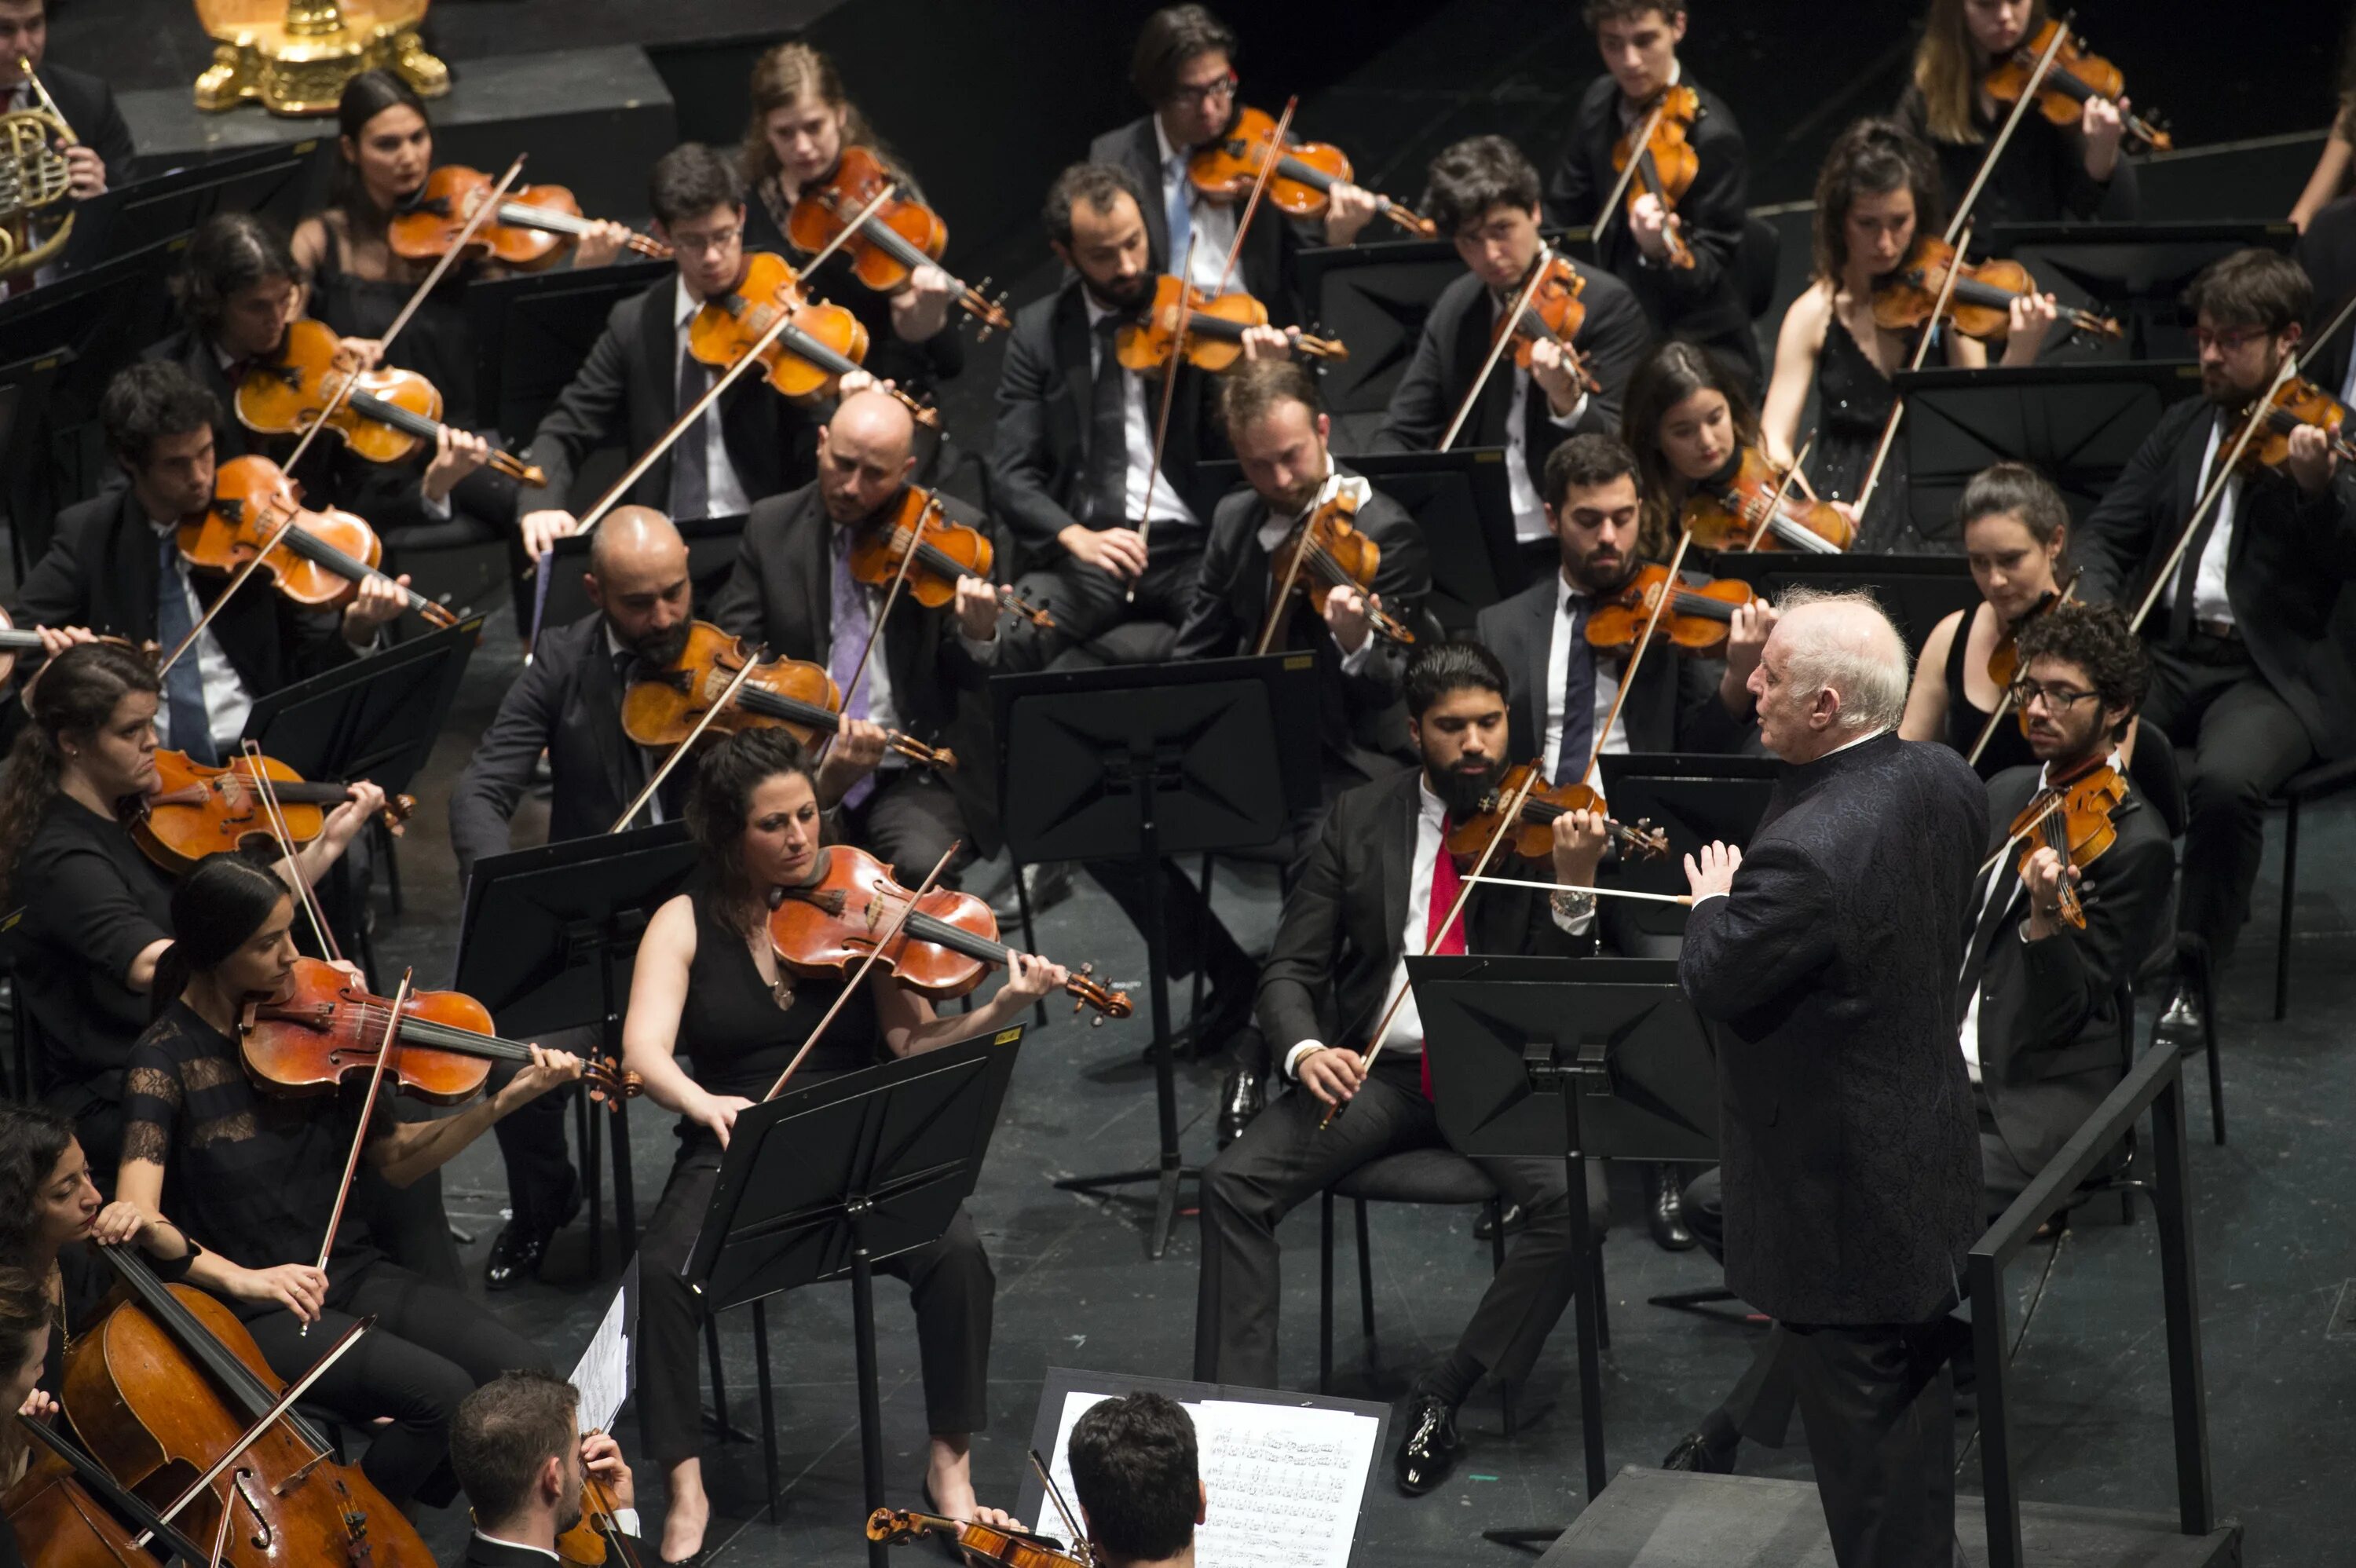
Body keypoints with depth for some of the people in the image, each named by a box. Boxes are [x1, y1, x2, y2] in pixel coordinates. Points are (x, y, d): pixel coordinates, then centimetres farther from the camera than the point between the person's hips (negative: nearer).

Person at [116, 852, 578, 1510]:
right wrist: (243, 1279, -34)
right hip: (256, 1309, -6)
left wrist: (503, 1100, -6)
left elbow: (395, 1159, 7)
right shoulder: (166, 1058, -12)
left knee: (525, 1372, -15)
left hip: (345, 1272, 6)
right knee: (441, 1393, -27)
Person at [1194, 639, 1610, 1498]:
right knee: (1233, 1181, -20)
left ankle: (1444, 1395, -17)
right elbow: (1291, 968, 4)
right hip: (1374, 1069, 2)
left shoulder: (1543, 823, 0)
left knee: (1578, 1200, -29)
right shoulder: (1358, 819, 6)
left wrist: (1573, 890, -27)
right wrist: (1304, 1048, -18)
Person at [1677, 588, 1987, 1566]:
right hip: (1932, 1164, 9)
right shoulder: (1946, 782, -6)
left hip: (1841, 1206, -9)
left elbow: (1714, 984, -21)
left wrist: (1714, 905, -1)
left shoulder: (1806, 855, -34)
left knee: (1861, 1430, 7)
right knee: (1915, 1399, 25)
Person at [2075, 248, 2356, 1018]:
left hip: (2271, 672, -5)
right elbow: (2107, 531, 15)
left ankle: (2192, 977, -16)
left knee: (2225, 780, -35)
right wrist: (2095, 609, -6)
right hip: (2165, 653, 5)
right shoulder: (2184, 427, 17)